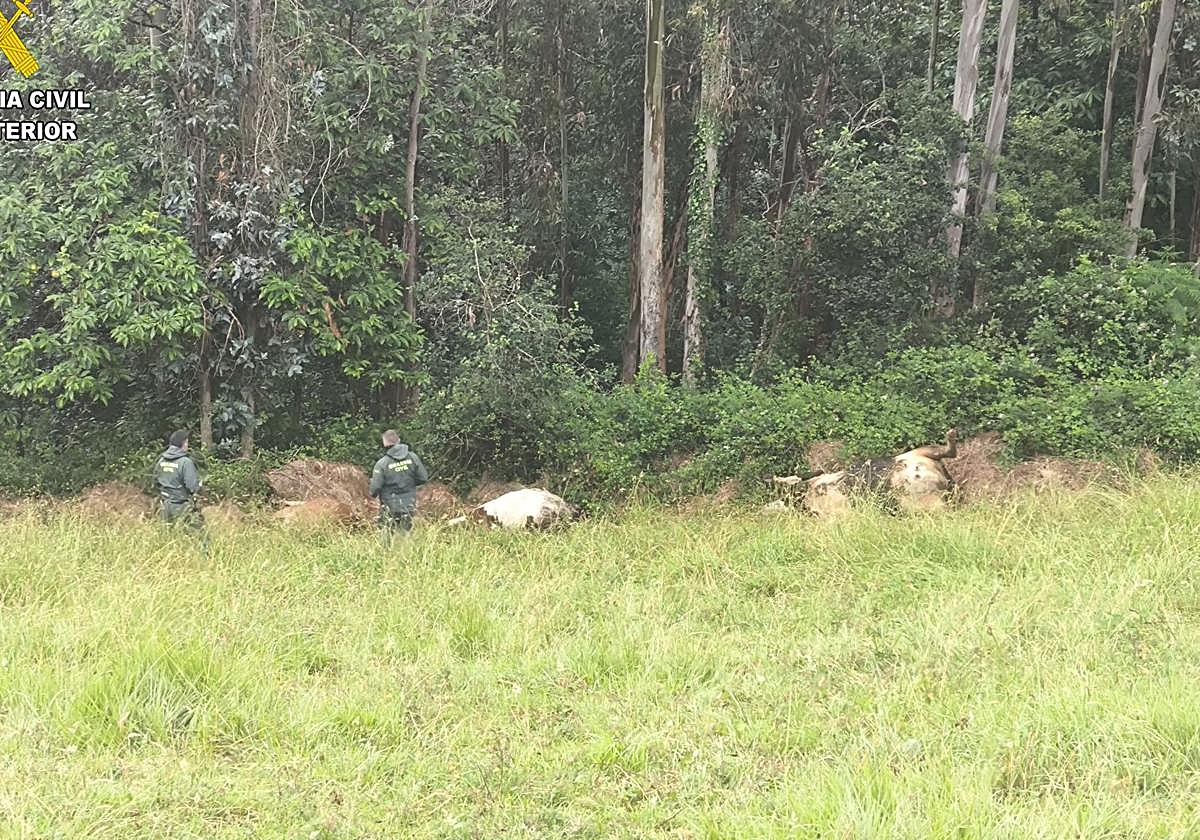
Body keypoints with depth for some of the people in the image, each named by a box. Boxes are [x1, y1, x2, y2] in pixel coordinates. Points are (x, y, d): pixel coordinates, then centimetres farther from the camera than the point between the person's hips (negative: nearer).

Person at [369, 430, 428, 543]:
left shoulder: (382, 463, -18)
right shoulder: (412, 457, -8)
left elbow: (375, 487, -17)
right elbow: (423, 478, -3)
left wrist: (373, 495, 5)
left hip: (390, 508, -3)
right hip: (409, 506, 3)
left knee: (388, 538, 10)